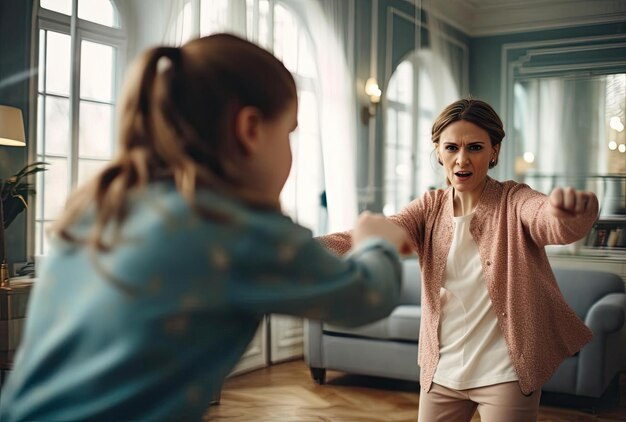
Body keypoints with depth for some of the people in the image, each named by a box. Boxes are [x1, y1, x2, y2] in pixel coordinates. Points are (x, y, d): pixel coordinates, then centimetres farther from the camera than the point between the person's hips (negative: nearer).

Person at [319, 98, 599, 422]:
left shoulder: (513, 202, -10)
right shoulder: (430, 207, -1)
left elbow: (554, 224, -31)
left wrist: (571, 210, -57)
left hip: (505, 374, -3)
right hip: (441, 372, 4)